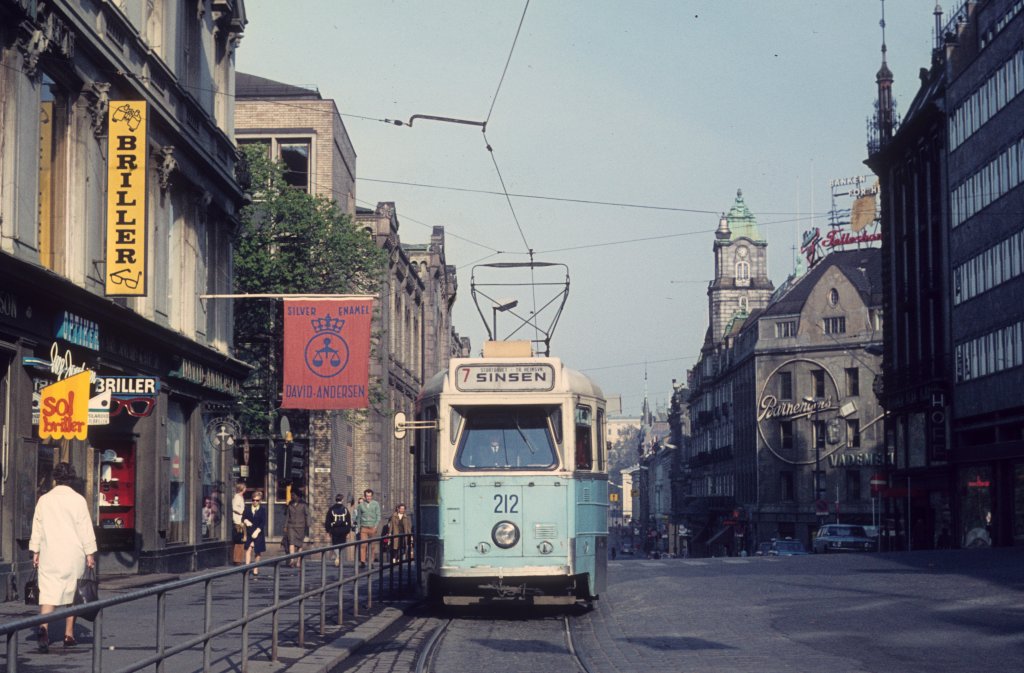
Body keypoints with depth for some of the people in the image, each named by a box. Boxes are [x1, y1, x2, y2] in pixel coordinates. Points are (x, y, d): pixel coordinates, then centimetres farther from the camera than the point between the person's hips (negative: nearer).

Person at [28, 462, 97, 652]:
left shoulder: (44, 500, 3)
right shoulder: (78, 500, -5)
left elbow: (37, 528, 8)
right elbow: (86, 529, -4)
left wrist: (35, 552, 15)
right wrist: (90, 553, 2)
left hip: (49, 554, 1)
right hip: (73, 555, -1)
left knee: (48, 592, -4)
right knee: (72, 593, 11)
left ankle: (43, 627, -28)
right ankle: (69, 635, 16)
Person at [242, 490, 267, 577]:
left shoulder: (262, 509, -5)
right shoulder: (248, 508, 3)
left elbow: (263, 523, -8)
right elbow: (243, 517, 4)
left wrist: (257, 531, -16)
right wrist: (246, 521, -18)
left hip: (258, 533, -1)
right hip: (249, 532, 1)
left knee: (257, 552, 6)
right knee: (248, 549, -13)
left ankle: (255, 570, 16)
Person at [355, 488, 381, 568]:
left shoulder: (376, 504, 4)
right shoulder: (361, 505, 8)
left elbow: (378, 516, 1)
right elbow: (358, 517, 14)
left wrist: (376, 526, -10)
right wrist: (359, 527, 9)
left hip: (373, 528, 0)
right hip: (364, 528, 0)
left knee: (372, 546, 2)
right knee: (363, 545, -11)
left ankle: (371, 562, 8)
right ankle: (362, 562, -14)